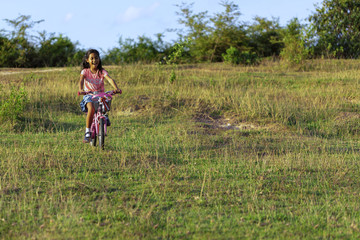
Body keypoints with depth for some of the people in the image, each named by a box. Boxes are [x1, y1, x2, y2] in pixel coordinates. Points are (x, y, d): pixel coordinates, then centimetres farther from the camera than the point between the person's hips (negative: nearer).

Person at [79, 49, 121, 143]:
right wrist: (80, 89, -40)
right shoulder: (85, 71, 1)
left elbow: (110, 79, -16)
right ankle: (87, 133, -21)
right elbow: (81, 80, -18)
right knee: (91, 109, -32)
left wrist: (116, 88, -36)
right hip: (89, 95, -2)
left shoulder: (102, 71, 1)